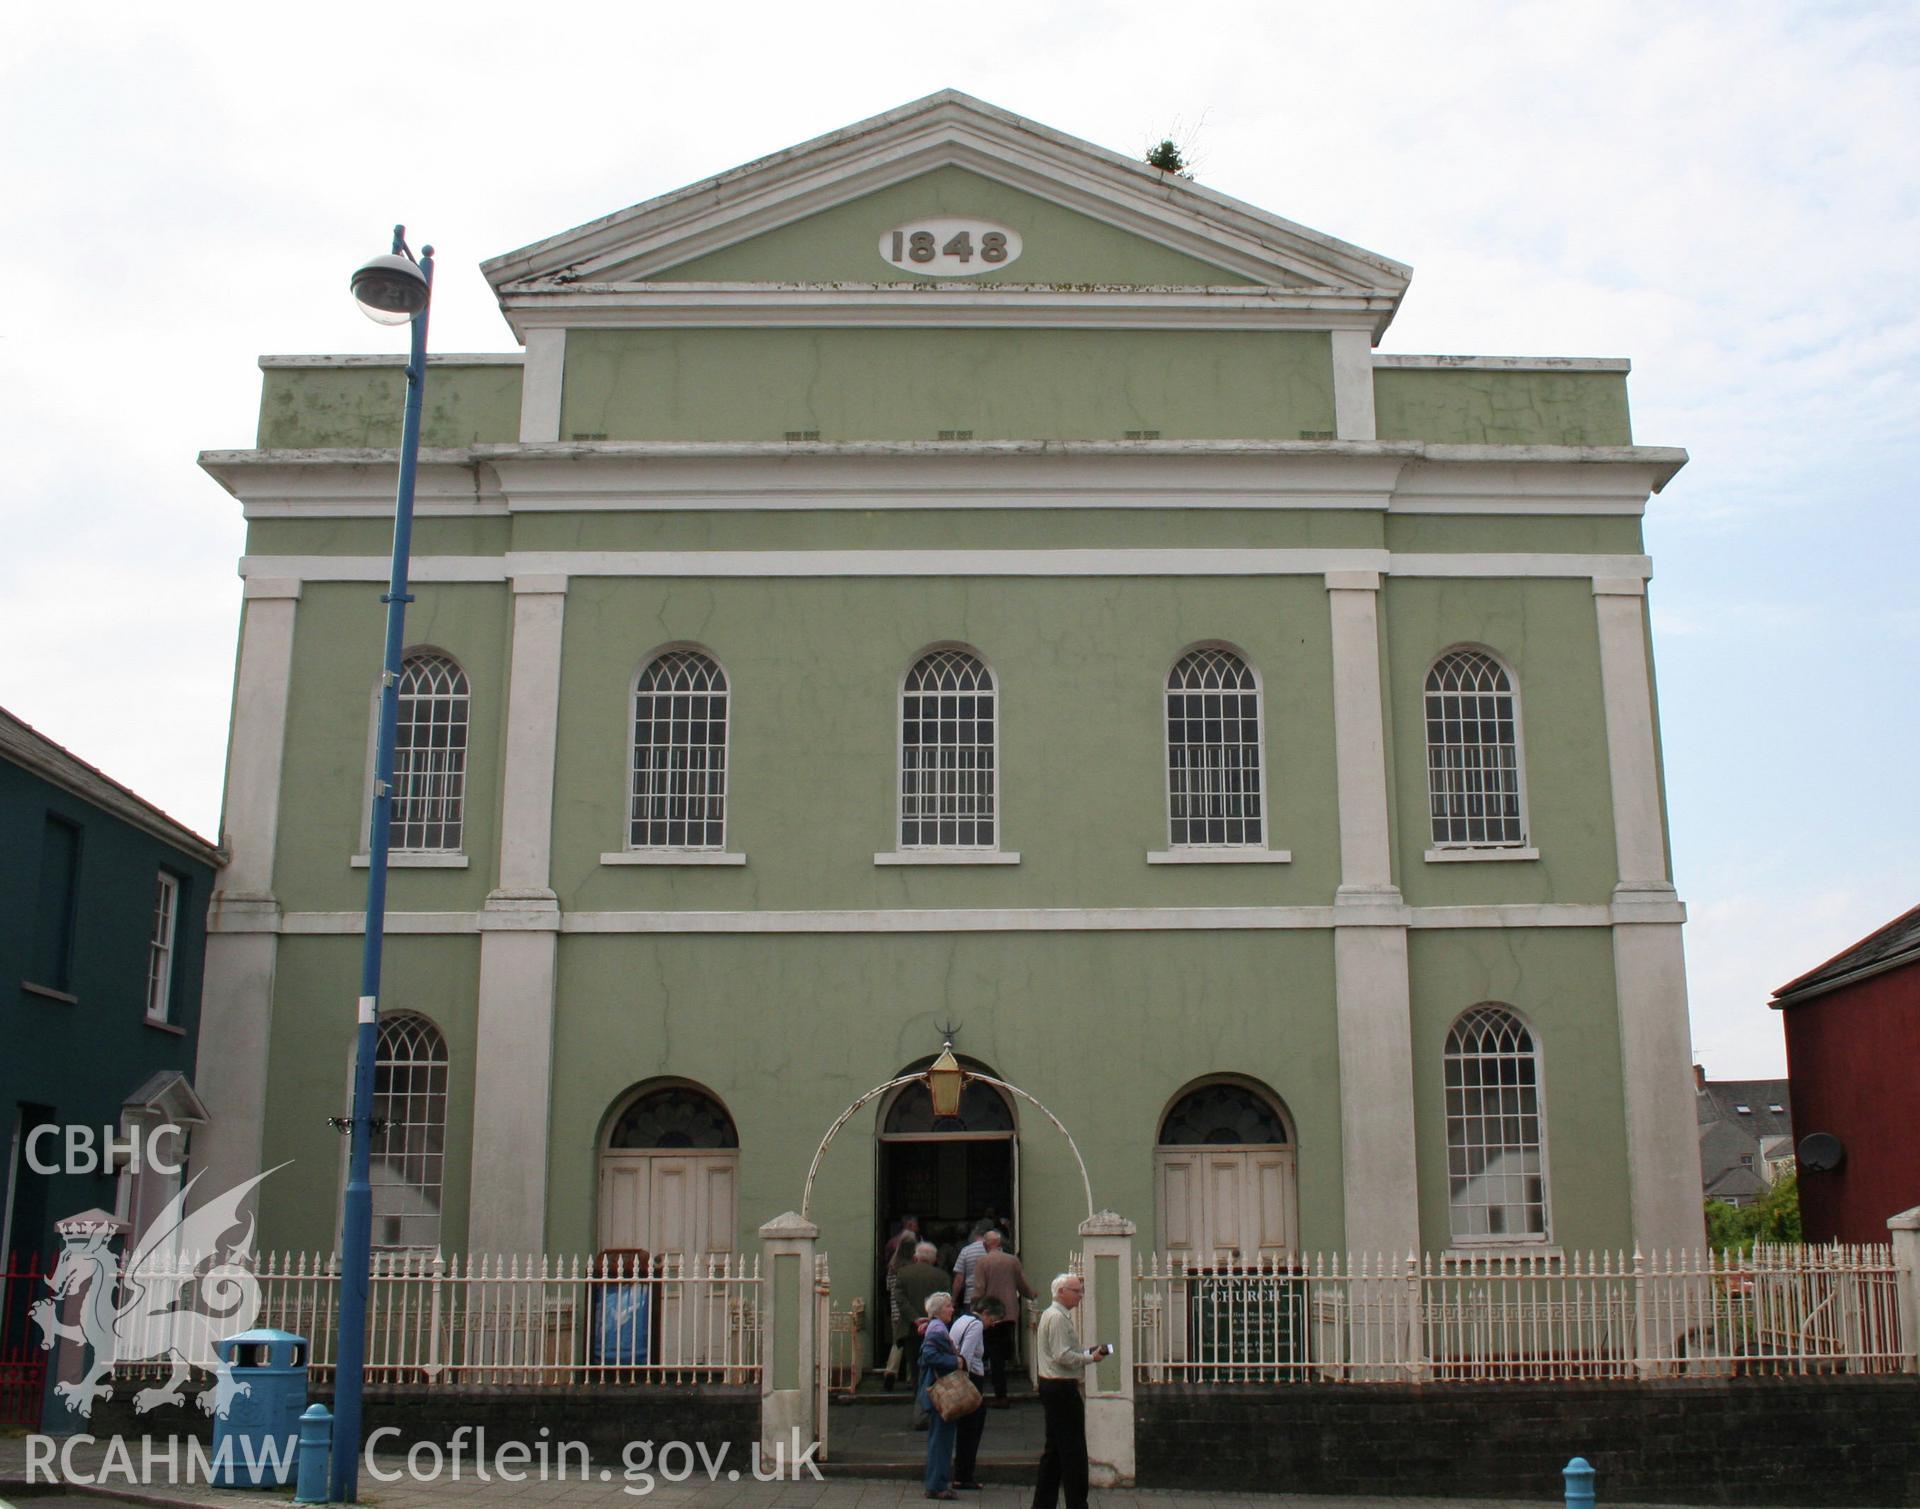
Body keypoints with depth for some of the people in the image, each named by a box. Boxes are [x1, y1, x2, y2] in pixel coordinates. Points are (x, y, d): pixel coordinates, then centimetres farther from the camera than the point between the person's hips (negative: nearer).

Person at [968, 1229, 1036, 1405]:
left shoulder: (982, 1261, -8)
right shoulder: (1013, 1260, 2)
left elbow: (978, 1290, -12)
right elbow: (1024, 1286, 9)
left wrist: (973, 1309, -1)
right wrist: (1031, 1295, 30)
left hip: (991, 1315, -3)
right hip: (1011, 1313, 3)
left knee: (995, 1356, 2)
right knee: (1004, 1353, 16)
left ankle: (1001, 1396, 0)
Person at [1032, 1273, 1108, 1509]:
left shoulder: (1056, 1315, 18)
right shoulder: (1057, 1317, -16)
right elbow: (1063, 1356, -21)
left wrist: (1087, 1351, 11)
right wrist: (1090, 1357, -12)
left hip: (1050, 1386, 11)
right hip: (1062, 1389, -11)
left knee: (1053, 1449, 14)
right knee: (1073, 1452, -7)